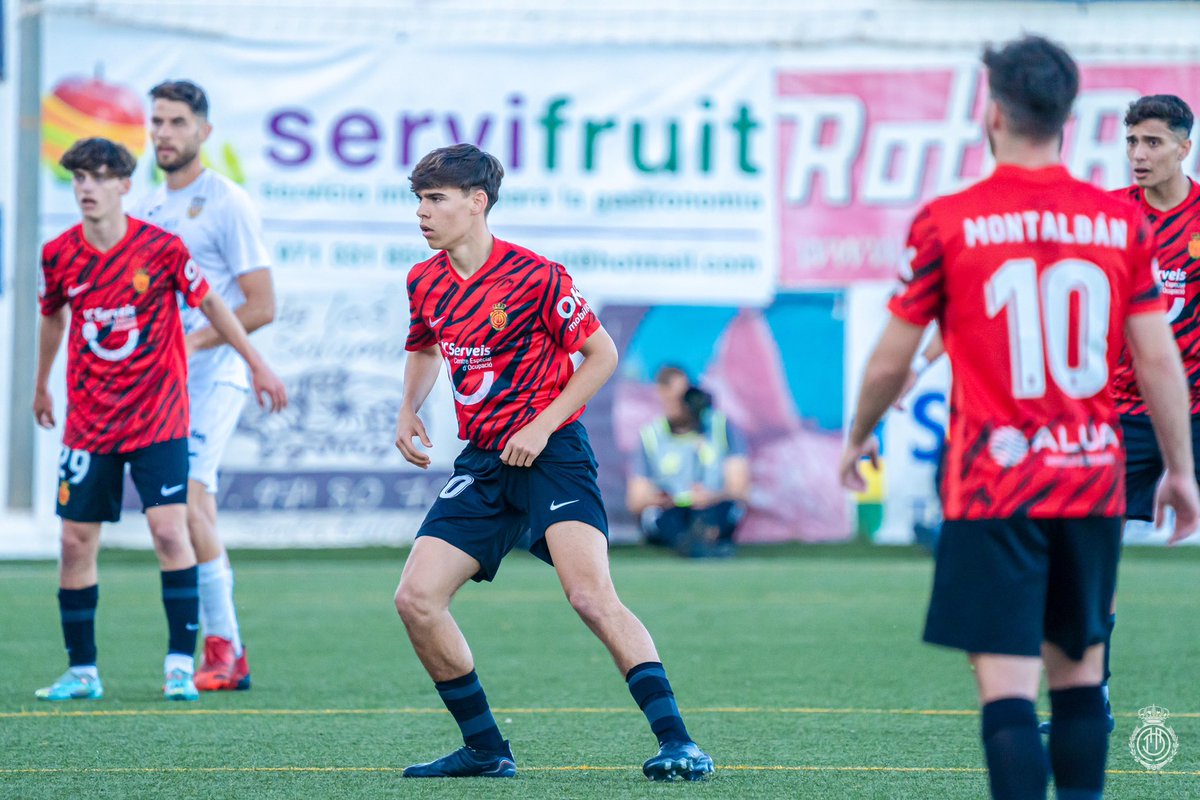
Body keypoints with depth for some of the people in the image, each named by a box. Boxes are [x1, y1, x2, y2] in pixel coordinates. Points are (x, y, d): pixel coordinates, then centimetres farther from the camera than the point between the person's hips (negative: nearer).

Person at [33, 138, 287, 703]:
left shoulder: (161, 248, -10)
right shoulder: (59, 256, -2)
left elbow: (209, 304, 4)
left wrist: (257, 364, 7)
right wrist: (41, 386, 30)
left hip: (158, 417, -3)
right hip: (88, 420, 3)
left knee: (169, 530, -15)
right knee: (76, 542, 1)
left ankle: (181, 665, -8)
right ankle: (82, 672, 12)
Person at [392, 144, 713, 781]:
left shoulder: (534, 276, -13)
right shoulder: (425, 283, 6)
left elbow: (602, 353, -5)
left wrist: (542, 426, -13)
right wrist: (408, 410, 8)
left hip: (550, 453, -7)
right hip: (482, 463, 7)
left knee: (590, 593, -24)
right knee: (416, 598, -6)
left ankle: (676, 743, -23)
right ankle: (485, 749, 8)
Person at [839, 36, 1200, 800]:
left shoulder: (946, 223, -5)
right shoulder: (1123, 222, 2)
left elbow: (892, 361, 2)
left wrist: (859, 437, 20)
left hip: (994, 487, -3)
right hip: (1094, 478, 3)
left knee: (1007, 679, -7)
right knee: (1079, 667, 16)